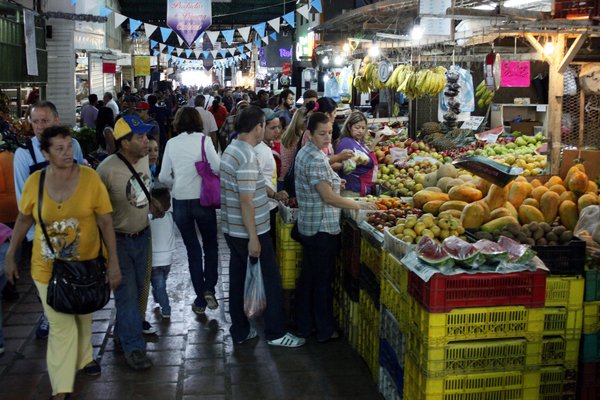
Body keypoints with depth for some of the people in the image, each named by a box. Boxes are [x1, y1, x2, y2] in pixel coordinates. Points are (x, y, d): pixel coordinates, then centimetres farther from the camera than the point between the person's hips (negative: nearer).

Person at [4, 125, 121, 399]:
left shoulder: (90, 178, -15)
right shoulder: (34, 182, -10)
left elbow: (105, 222, -10)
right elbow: (23, 220, 5)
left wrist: (113, 262, -12)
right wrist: (10, 256, 9)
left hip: (85, 264, 1)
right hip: (48, 268, 0)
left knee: (83, 315, 22)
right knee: (61, 325, 2)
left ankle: (83, 358, 49)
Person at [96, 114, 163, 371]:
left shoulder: (144, 159, -2)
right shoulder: (108, 169, -25)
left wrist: (151, 204, 0)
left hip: (142, 236, 7)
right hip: (119, 241, -7)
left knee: (137, 290, 18)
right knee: (127, 294, 1)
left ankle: (121, 334, 38)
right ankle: (133, 347, 15)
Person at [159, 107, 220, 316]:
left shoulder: (171, 143, 0)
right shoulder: (203, 139, -7)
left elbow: (163, 177, 1)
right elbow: (217, 167, -16)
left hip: (180, 201, 2)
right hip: (202, 199, -2)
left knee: (192, 249, 13)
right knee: (210, 244, 18)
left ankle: (200, 300, 16)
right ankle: (209, 288, 3)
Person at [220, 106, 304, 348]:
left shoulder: (230, 150, 8)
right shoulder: (247, 157, -22)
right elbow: (246, 201, -24)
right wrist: (253, 238, -21)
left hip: (232, 230, 9)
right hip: (249, 232, -9)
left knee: (238, 278, 15)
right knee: (271, 281, 4)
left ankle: (240, 332, 24)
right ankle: (275, 333, 13)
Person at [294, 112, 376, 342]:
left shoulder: (304, 152, 9)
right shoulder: (316, 159, -22)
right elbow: (329, 198, -23)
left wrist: (332, 181, 14)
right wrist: (359, 206, -17)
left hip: (307, 226, 10)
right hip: (323, 228, -10)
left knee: (308, 277, 16)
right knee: (323, 280, 3)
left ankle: (304, 326, 27)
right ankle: (325, 331, 16)